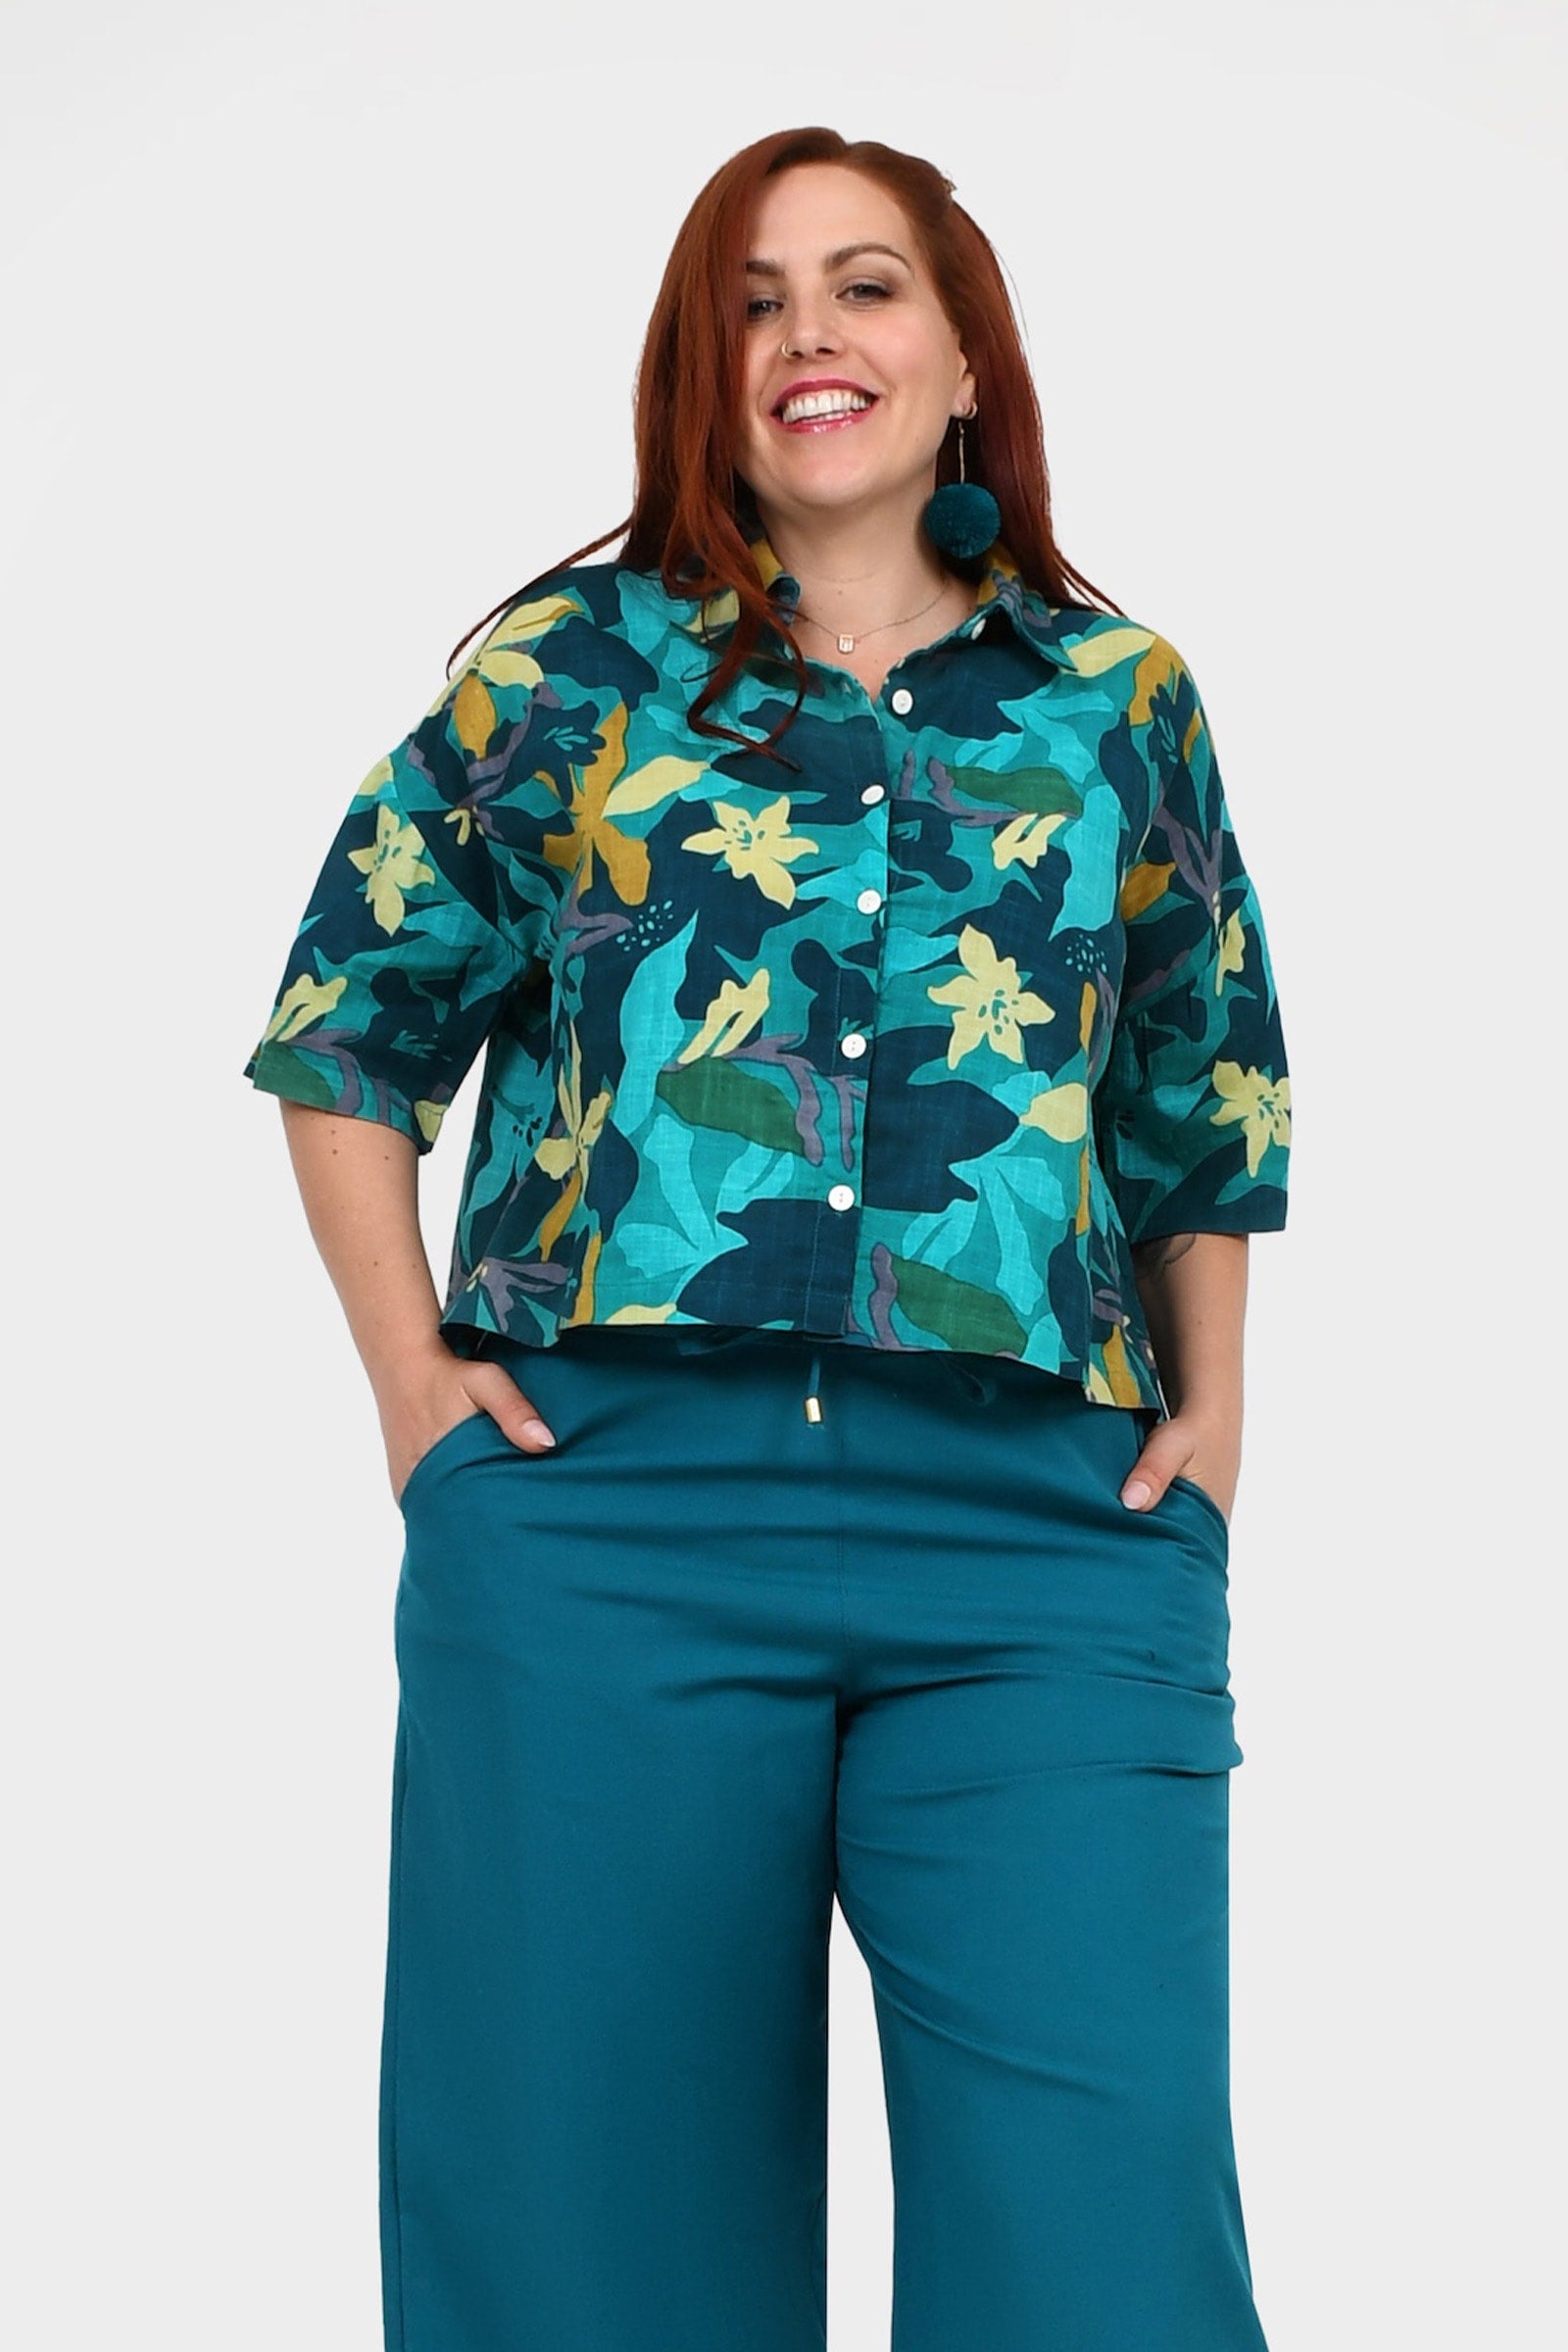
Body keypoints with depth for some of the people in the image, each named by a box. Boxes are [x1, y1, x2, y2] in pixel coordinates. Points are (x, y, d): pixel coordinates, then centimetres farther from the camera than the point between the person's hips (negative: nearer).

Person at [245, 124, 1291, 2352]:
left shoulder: (1120, 703, 14)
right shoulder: (565, 672, 10)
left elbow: (1207, 1108, 22)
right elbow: (346, 1039, 15)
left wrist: (1209, 1426, 11)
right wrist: (414, 1377, 4)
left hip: (1041, 1527, 1)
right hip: (609, 1514, 0)